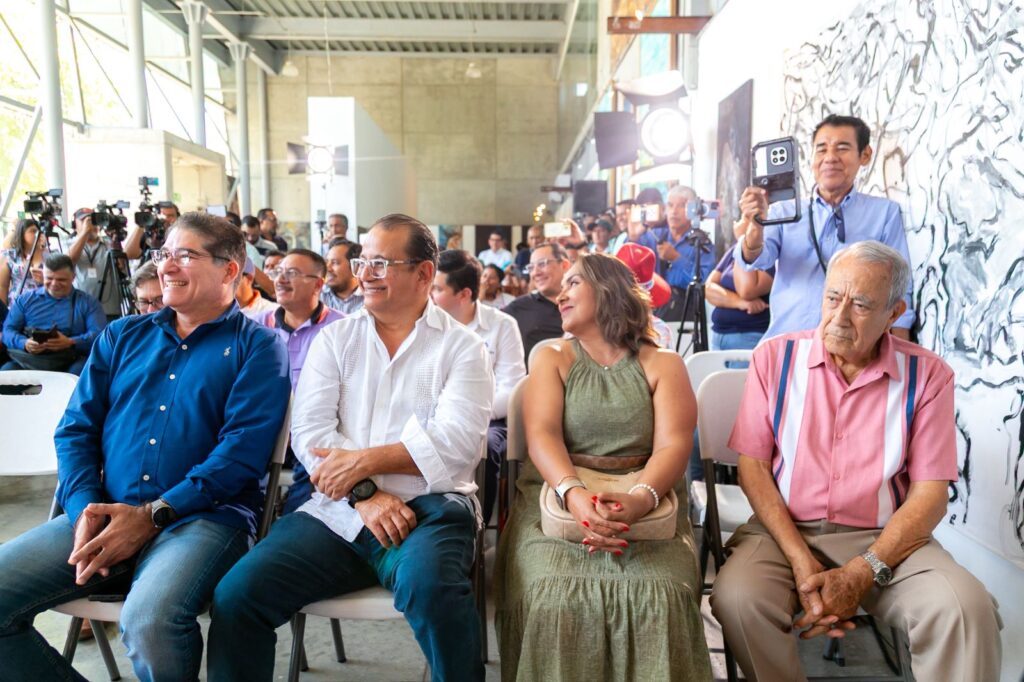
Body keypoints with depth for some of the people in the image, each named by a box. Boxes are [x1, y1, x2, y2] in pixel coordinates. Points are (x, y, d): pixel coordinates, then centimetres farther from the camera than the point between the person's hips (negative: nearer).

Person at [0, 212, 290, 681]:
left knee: (150, 621, -32)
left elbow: (243, 448, -9)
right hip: (102, 515, 5)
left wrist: (152, 516, -15)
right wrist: (85, 509, -6)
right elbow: (75, 430, 12)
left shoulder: (255, 346, 2)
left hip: (203, 516, -5)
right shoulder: (122, 336, 19)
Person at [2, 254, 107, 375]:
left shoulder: (88, 303, 11)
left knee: (80, 371, -37)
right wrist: (24, 343, -12)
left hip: (71, 362, -2)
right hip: (29, 360, 2)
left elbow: (99, 335, -2)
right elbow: (7, 330, 11)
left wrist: (70, 343, -21)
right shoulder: (24, 300, 19)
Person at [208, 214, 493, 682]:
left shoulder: (461, 347, 4)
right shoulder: (334, 339, 13)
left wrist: (364, 460, -14)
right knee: (236, 595, -16)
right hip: (337, 510, 3)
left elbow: (456, 442, -9)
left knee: (429, 585, -34)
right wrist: (364, 494, -13)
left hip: (429, 506, -3)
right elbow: (310, 434, 1)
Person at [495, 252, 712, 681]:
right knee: (554, 598, -29)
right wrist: (573, 492, -26)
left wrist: (640, 499, -28)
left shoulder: (663, 364, 9)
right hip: (559, 502, 1)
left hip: (646, 508, 0)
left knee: (660, 598, -29)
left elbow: (673, 445, -6)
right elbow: (541, 435, -5)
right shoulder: (552, 359, 12)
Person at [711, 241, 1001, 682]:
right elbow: (753, 465, -2)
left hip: (884, 539, 0)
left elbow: (929, 493, -3)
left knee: (966, 608, -28)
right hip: (786, 530, 1)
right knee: (737, 597, -28)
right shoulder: (775, 357, -1)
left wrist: (861, 574, -16)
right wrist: (801, 562, -14)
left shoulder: (926, 375, -1)